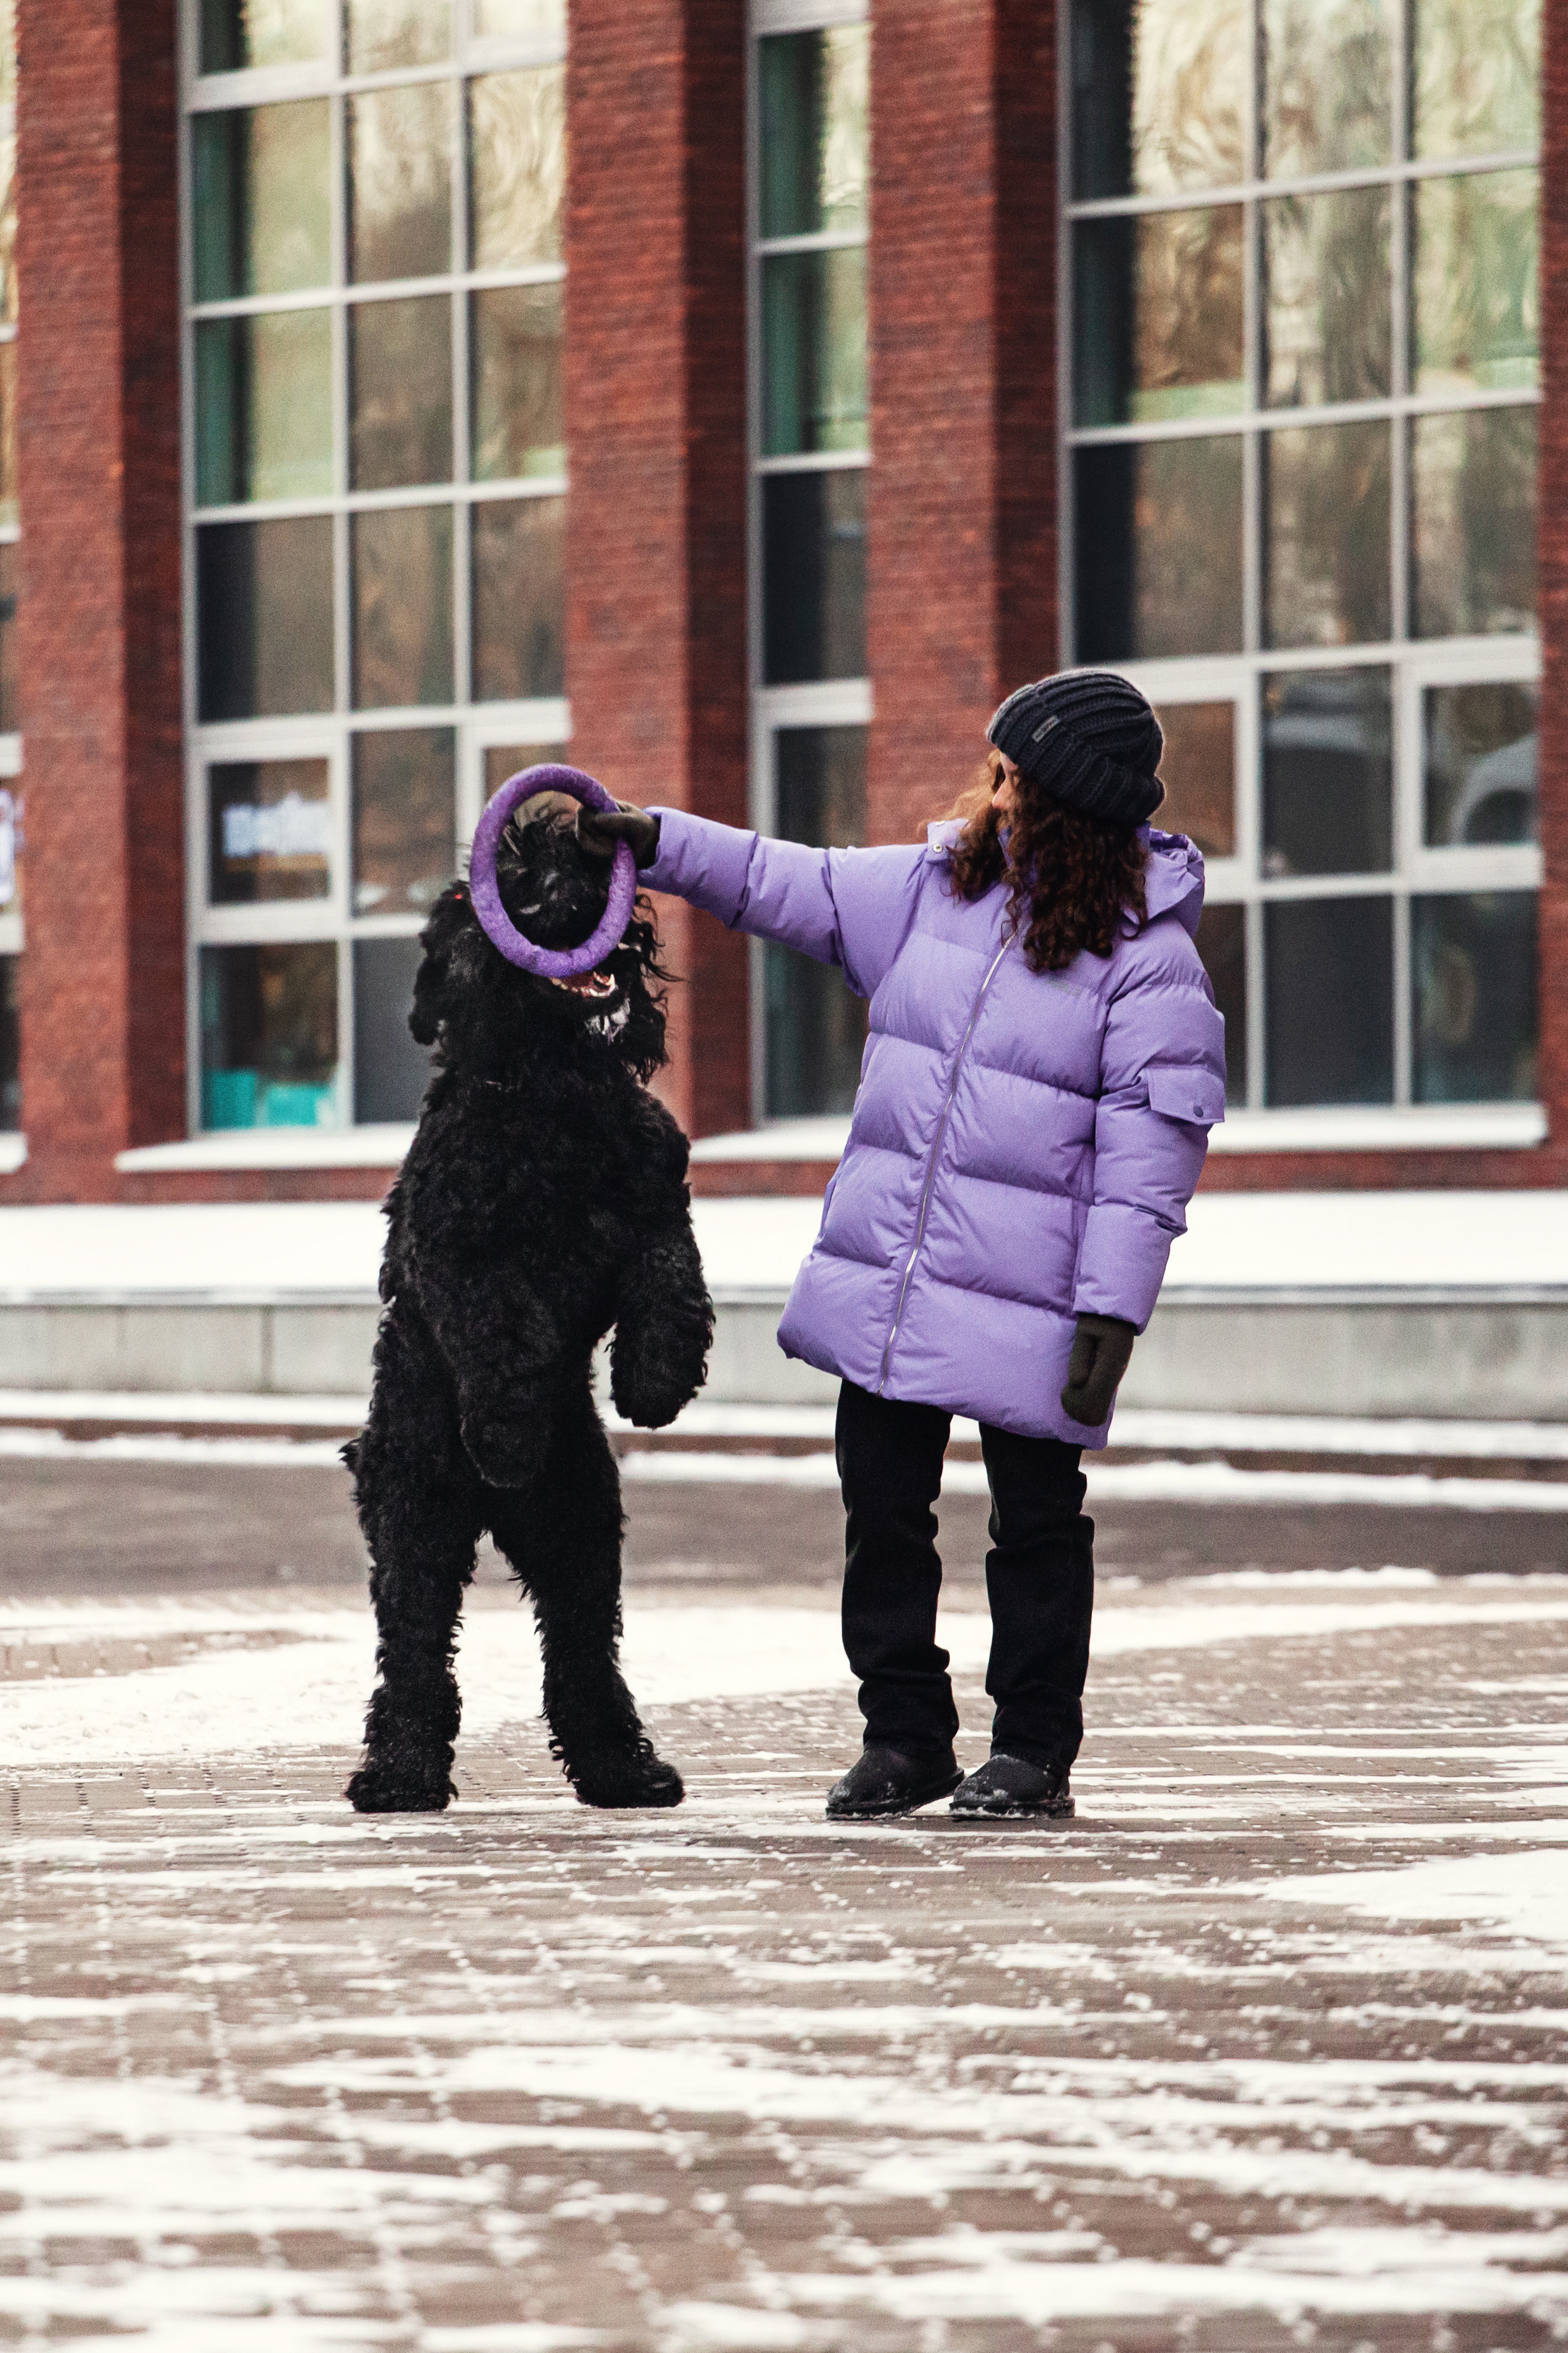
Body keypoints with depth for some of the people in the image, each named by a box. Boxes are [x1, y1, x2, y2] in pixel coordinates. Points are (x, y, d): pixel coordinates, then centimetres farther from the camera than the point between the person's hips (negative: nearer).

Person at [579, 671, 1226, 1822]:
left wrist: (1112, 1313, -16)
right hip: (882, 1277, 6)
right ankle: (906, 1736, 20)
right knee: (882, 1510, 9)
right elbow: (792, 886, 18)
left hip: (1027, 1296, -6)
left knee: (1036, 1522, 4)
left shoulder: (1149, 960, -11)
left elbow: (1150, 1152, -12)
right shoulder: (938, 885, 6)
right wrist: (662, 842, 10)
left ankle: (1036, 1751, 16)